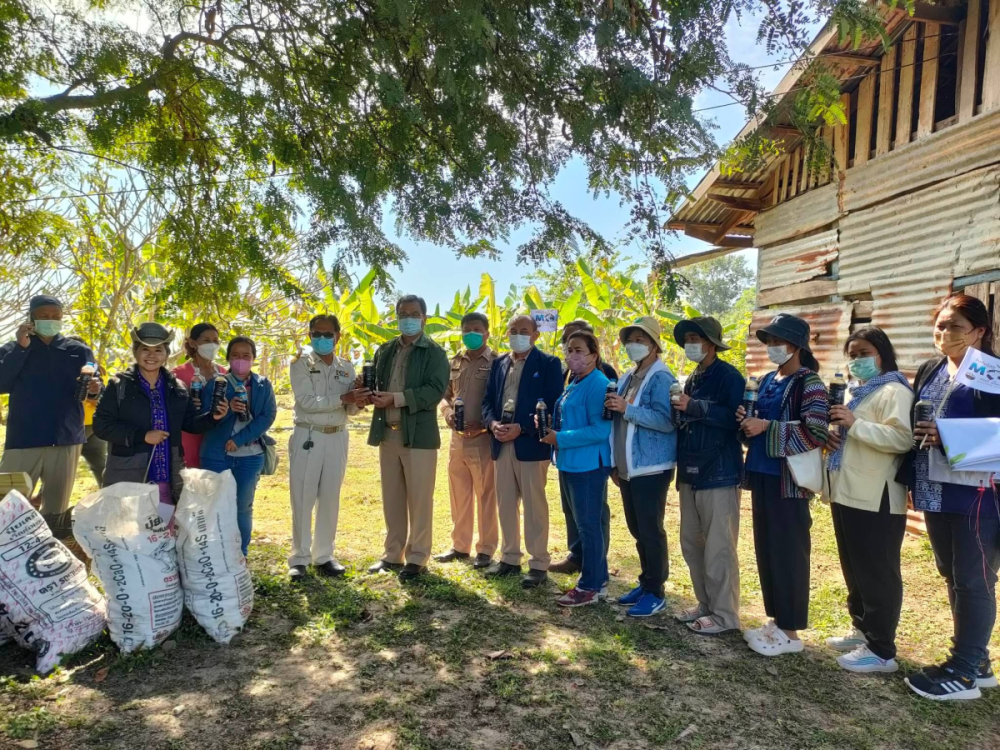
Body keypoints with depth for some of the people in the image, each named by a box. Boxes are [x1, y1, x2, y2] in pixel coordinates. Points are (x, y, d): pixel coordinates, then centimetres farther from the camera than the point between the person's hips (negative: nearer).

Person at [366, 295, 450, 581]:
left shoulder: (434, 353, -3)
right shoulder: (385, 351, 15)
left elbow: (436, 390, -15)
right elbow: (374, 383, 17)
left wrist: (396, 398, -20)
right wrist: (374, 396, -7)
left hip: (418, 434, -5)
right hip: (387, 433, 5)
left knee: (419, 500, 1)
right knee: (392, 499, 12)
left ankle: (417, 558, 11)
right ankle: (393, 554, 23)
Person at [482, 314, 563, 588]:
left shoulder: (548, 363, -3)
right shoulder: (498, 363, 15)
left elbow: (553, 405, -10)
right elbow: (488, 399, 13)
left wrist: (521, 428, -18)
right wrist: (492, 423, -8)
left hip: (531, 443, -6)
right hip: (501, 443, 6)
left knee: (534, 505, 0)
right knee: (505, 504, 12)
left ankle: (539, 564, 9)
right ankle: (509, 558, 23)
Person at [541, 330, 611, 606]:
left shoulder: (598, 384, -15)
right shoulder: (574, 385, 14)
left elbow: (600, 430, -22)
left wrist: (560, 439, -20)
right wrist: (550, 425, 4)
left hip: (588, 464, -10)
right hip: (571, 463, 10)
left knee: (588, 525, -1)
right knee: (586, 524, 16)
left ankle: (590, 586, 10)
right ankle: (597, 579, 27)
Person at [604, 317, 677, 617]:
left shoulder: (661, 378, -12)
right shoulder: (627, 378, 15)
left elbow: (666, 421, -23)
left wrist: (627, 409, -23)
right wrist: (615, 464, 16)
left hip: (651, 468, -8)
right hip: (629, 468, 8)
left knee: (651, 531, 0)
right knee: (637, 530, 16)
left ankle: (655, 593, 12)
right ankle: (646, 583, 29)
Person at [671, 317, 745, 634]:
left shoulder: (729, 376, -10)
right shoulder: (693, 379, 16)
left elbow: (737, 419, -23)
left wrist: (695, 407, -24)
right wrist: (681, 411, 7)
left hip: (719, 474, -9)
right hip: (691, 474, 9)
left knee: (718, 549, -2)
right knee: (691, 544, 14)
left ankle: (724, 615, 9)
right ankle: (706, 604, 28)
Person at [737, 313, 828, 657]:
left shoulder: (809, 383, -9)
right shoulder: (767, 380, 14)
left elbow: (816, 432, -20)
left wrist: (766, 427, -20)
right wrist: (746, 420, 1)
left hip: (789, 479, -8)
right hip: (762, 475, 8)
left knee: (789, 553, -1)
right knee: (766, 550, 12)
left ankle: (790, 632, 10)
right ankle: (775, 620, 25)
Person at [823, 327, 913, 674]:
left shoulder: (893, 392, -10)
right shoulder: (855, 391, 19)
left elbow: (903, 439, -24)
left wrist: (855, 425, -25)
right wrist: (831, 436, 6)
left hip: (876, 499, -9)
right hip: (847, 494, 10)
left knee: (877, 573, -2)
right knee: (854, 569, 18)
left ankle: (881, 650, 7)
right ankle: (863, 630, 31)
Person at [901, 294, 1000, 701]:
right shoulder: (928, 372, 14)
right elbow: (914, 426, 17)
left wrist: (949, 438, -23)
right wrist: (913, 481, 9)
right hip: (936, 494, 7)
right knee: (953, 578, 15)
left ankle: (963, 672, 12)